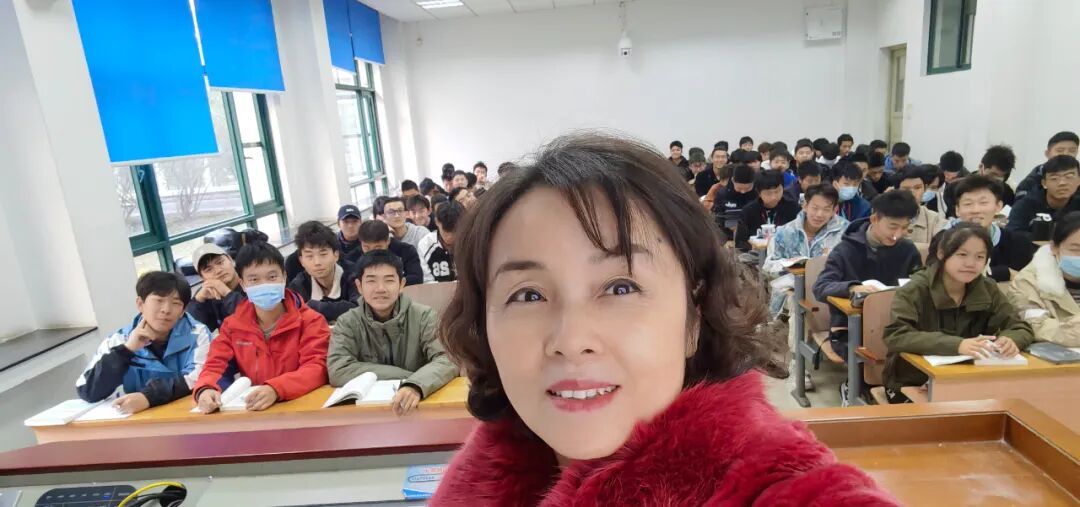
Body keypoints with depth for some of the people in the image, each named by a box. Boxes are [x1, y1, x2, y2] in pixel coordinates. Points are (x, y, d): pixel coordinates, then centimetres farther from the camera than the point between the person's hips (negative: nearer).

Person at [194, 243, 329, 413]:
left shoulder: (310, 321, -5)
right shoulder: (231, 326, 7)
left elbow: (317, 368, -14)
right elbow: (214, 366, 3)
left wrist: (275, 389, -31)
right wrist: (206, 390, -21)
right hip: (252, 410, 3)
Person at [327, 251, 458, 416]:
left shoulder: (423, 316, -4)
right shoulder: (348, 323, 0)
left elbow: (448, 361, -15)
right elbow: (338, 371, -13)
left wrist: (416, 385, -35)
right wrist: (405, 376, -16)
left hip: (422, 403, 1)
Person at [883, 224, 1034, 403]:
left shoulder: (988, 290, 2)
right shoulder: (916, 290, -14)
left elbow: (1022, 328, 2)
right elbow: (895, 336, -27)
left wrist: (1010, 340, -22)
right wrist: (957, 345, -39)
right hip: (911, 385, -5)